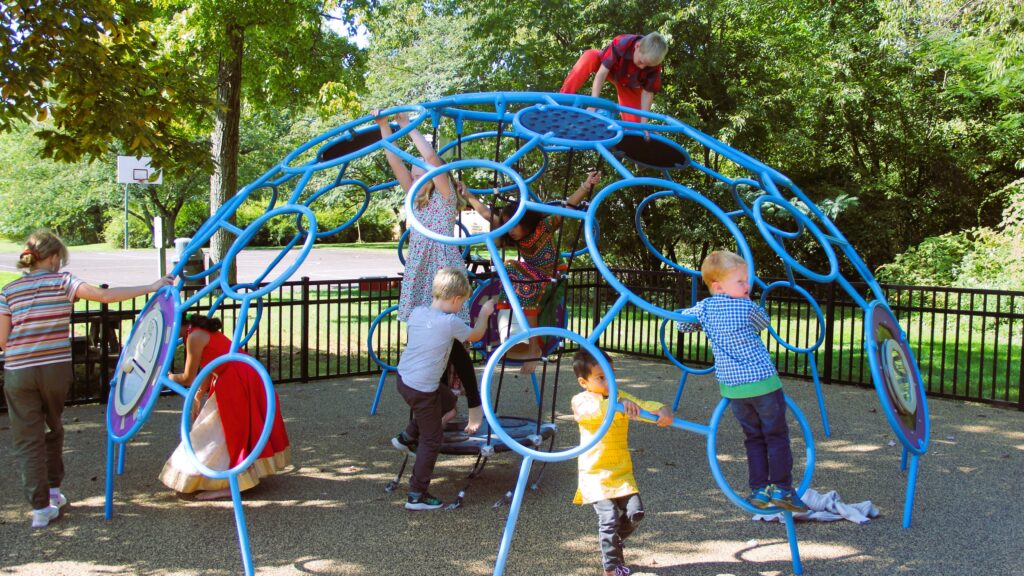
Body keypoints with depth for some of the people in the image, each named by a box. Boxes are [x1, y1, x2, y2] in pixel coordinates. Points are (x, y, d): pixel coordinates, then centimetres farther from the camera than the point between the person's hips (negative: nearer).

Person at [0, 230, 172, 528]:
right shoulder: (62, 282, -3)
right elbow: (104, 295, -17)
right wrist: (150, 287, -14)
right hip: (56, 369, 0)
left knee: (28, 440, 6)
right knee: (53, 430, 23)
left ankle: (40, 507, 4)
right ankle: (53, 491, 32)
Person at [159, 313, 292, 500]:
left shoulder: (194, 337, -12)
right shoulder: (204, 331, 17)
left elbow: (189, 378, -8)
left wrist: (170, 377, 12)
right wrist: (198, 398, 22)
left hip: (236, 383, -10)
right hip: (249, 376, 10)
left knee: (220, 432, -3)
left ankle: (228, 484, -4)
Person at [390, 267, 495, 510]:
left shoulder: (417, 313, 0)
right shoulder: (451, 323, -18)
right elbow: (476, 335, 1)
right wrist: (485, 313, 19)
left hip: (403, 378, 8)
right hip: (421, 389, -8)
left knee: (447, 400, 30)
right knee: (432, 440, 5)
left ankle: (407, 437, 32)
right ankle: (417, 495, 9)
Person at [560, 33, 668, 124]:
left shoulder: (653, 64, -33)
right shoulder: (622, 43, -40)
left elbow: (648, 92, -26)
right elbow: (602, 72, -41)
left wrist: (643, 124, -29)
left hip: (629, 84, 2)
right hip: (609, 68, -2)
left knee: (633, 122, -16)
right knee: (590, 57, -36)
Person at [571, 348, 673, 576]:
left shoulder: (622, 397, 4)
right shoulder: (580, 401, -9)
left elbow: (646, 406, -11)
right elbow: (594, 411, -33)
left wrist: (663, 411, -34)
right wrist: (619, 405, -50)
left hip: (622, 471, 5)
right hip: (595, 473, -4)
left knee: (635, 512, -2)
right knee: (609, 518, -10)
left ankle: (614, 541, 29)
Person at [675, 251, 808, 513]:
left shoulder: (704, 308, 1)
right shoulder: (748, 307, -11)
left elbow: (681, 323, 17)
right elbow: (765, 322, 8)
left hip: (731, 386, 5)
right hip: (763, 381, -5)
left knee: (753, 438, 15)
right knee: (777, 436, 7)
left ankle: (759, 489, 13)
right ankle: (781, 488, 6)